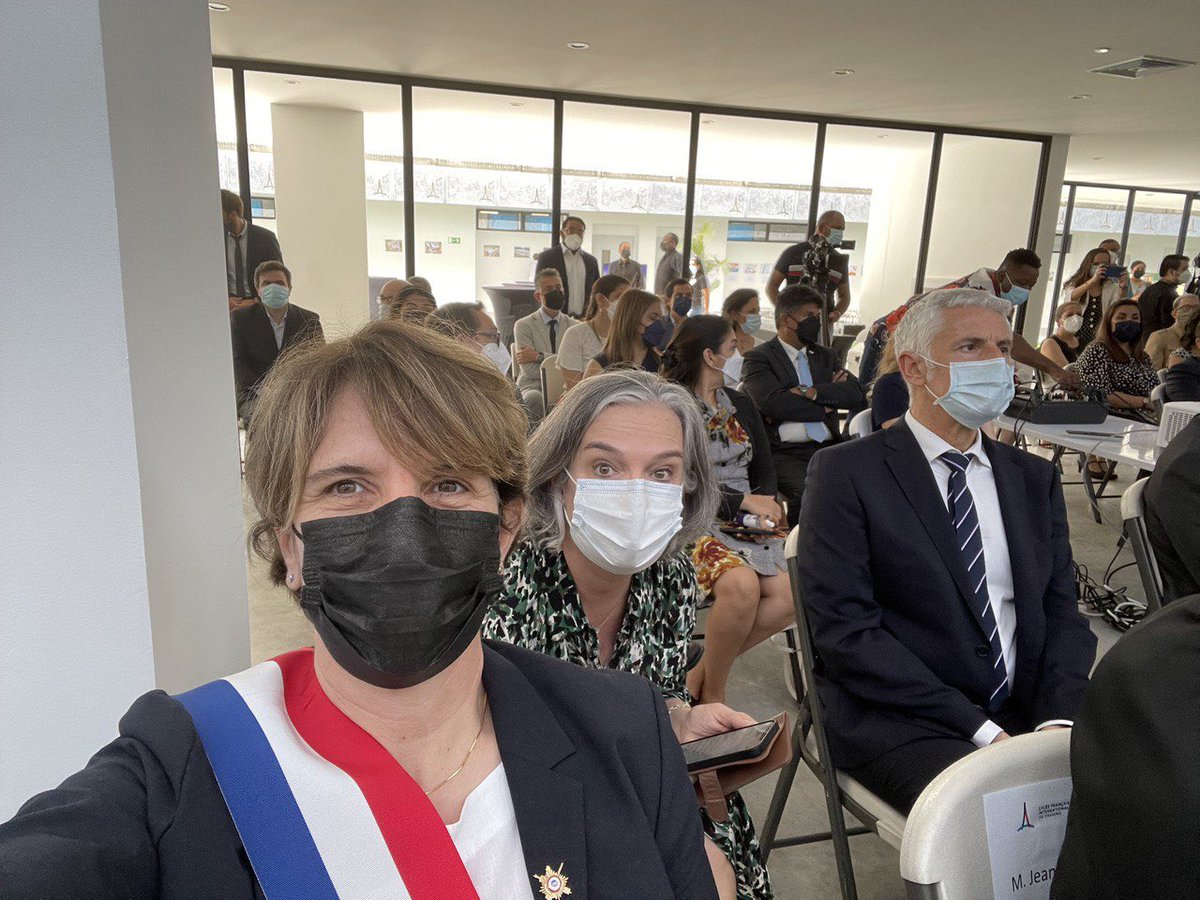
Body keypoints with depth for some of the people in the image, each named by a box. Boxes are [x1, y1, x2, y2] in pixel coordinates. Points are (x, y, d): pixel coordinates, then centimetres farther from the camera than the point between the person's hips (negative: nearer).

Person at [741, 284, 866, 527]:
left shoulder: (825, 356, 24)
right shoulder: (758, 359, 5)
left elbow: (857, 395, 8)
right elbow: (773, 402, -13)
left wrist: (813, 392, -8)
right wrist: (827, 403, -1)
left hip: (828, 447, 5)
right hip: (784, 451, -5)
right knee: (807, 493, -32)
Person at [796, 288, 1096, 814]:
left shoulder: (1035, 478, 14)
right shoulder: (846, 473, -6)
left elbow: (1060, 611, 11)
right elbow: (845, 629, -13)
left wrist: (1058, 716, -9)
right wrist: (981, 729, -16)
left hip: (1027, 712, 6)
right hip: (898, 720, -6)